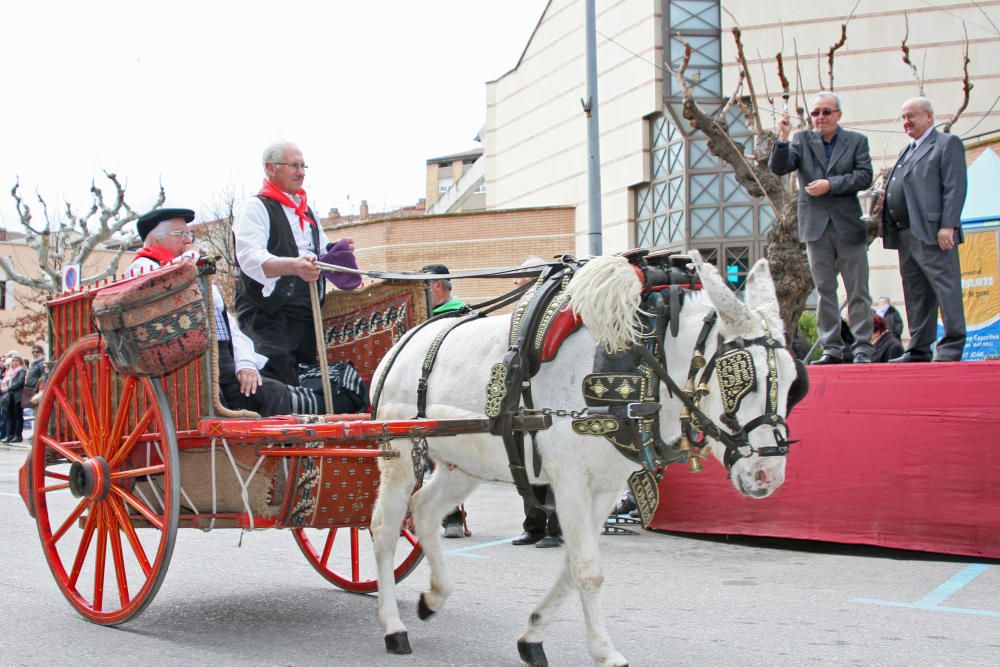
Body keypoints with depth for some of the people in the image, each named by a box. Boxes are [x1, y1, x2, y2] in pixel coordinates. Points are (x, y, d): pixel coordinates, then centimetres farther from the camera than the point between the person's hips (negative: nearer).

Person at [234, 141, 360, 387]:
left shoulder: (307, 212, 22)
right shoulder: (256, 207, -5)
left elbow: (323, 253, 33)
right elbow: (251, 258, -22)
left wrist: (338, 250, 8)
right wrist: (293, 266, -40)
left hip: (307, 312, 8)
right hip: (268, 314, -8)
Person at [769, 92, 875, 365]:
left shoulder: (857, 141, 5)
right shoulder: (802, 140, 8)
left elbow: (864, 176, -6)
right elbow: (778, 168, -4)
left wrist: (830, 184, -15)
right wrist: (783, 138, -17)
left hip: (848, 224, -1)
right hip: (816, 226, 1)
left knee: (857, 291, 1)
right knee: (825, 291, 6)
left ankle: (863, 348, 6)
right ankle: (832, 349, 12)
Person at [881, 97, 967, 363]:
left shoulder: (948, 144, 0)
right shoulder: (907, 151, 25)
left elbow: (955, 188, -10)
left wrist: (948, 226, -19)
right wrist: (890, 230, 13)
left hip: (932, 232, -9)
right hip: (905, 234, 9)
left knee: (945, 288, -7)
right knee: (915, 294, 10)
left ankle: (951, 347, -7)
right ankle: (919, 348, 14)